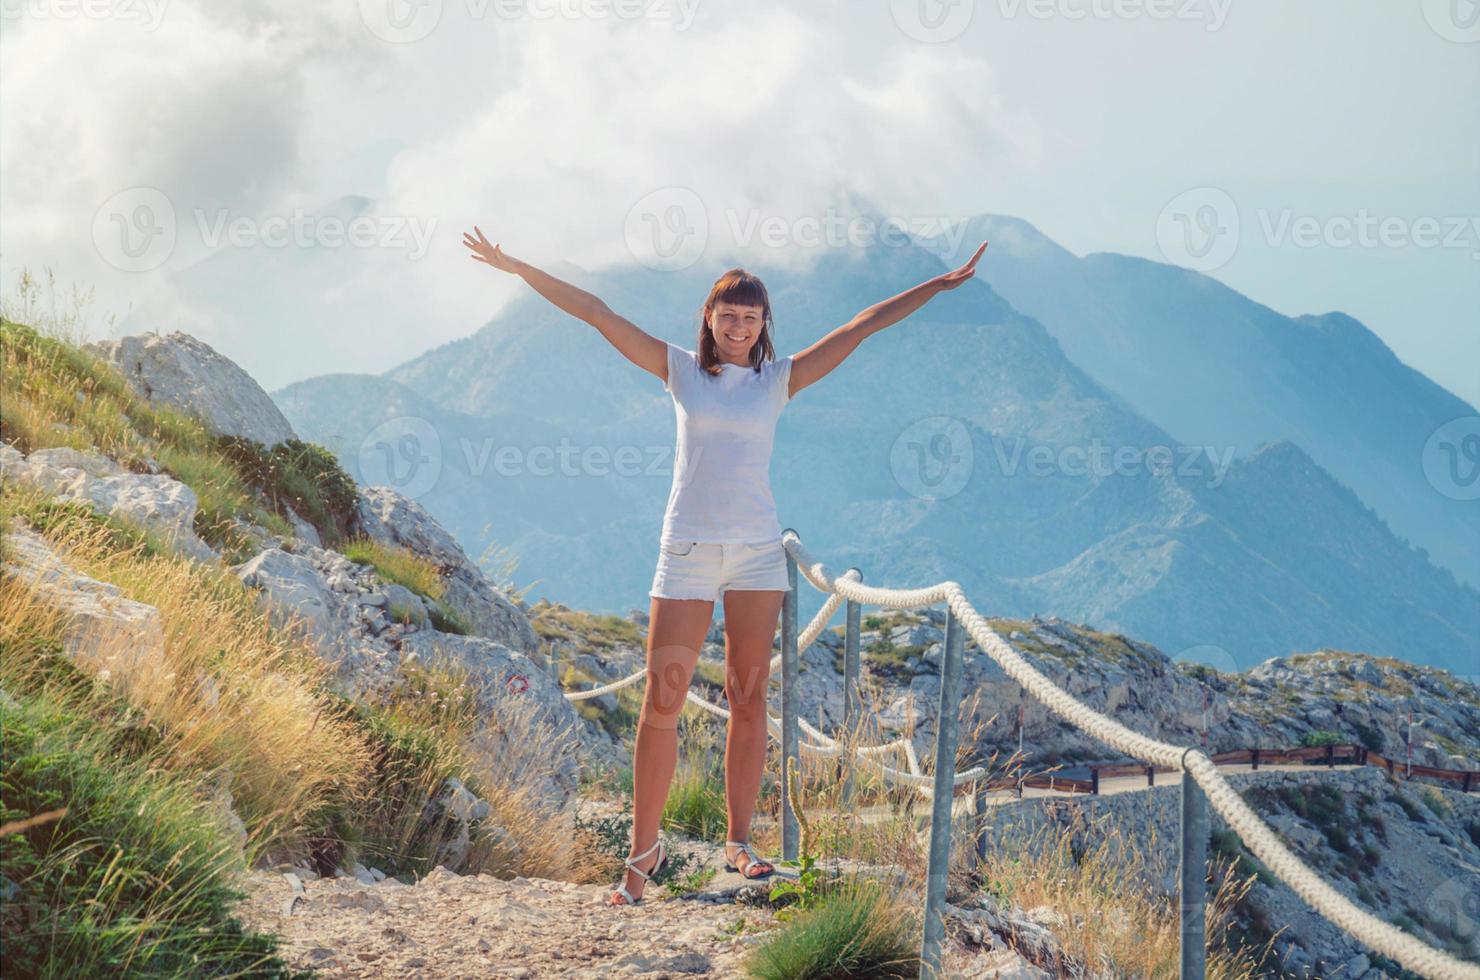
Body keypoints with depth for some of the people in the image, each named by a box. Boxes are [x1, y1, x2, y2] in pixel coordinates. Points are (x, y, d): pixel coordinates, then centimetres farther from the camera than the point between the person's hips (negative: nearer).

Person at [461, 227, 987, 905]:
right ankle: (644, 849, 1)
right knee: (663, 699, -5)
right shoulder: (681, 369, 6)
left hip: (757, 552, 1)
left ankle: (739, 843, 11)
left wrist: (940, 286, 8)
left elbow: (862, 326, 7)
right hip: (687, 551, -1)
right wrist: (518, 268, 2)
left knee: (748, 696, 3)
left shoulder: (779, 379, 7)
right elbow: (595, 313, 4)